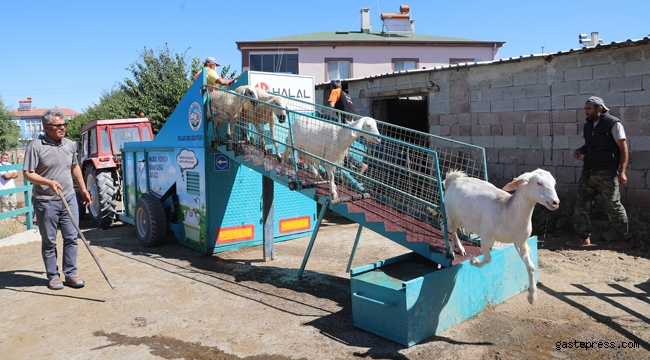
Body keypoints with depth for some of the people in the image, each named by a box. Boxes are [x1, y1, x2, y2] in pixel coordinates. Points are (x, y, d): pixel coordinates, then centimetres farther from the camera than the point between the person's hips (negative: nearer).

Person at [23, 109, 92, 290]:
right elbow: (28, 174, -12)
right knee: (49, 242, 7)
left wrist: (83, 189, 18)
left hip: (69, 199, 5)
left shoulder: (69, 144, 7)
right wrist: (49, 182, -28)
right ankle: (53, 276, 19)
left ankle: (70, 274, 17)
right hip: (46, 202, -5)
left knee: (71, 238, 6)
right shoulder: (36, 146, -11)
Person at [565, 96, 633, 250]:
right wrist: (580, 150, 3)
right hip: (588, 172, 7)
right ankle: (583, 237, 14)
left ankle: (625, 240, 10)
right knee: (582, 204, 5)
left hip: (606, 174, -7)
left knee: (613, 206, -2)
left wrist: (622, 171, -15)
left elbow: (623, 148, -9)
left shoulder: (613, 124, -8)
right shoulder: (588, 125, 13)